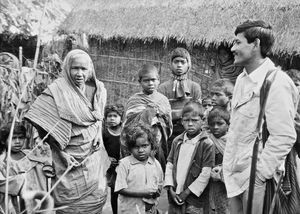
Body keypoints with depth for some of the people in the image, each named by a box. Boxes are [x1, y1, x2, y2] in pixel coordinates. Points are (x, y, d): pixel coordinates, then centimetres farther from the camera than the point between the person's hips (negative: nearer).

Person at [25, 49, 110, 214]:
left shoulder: (97, 89, 0)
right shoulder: (57, 91, -15)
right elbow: (48, 126, -14)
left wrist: (98, 133, -2)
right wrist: (61, 152, -14)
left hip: (93, 150, 5)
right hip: (69, 154, -4)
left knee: (97, 197, 15)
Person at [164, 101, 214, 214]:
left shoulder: (206, 144, -9)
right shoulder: (177, 141, 6)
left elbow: (206, 173, -11)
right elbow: (169, 165, 8)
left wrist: (187, 192, -10)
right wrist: (171, 188, -3)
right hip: (174, 197, 4)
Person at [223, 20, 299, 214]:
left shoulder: (276, 82, -16)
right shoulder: (242, 79, 10)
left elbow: (284, 138, -21)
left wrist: (255, 175, -19)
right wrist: (228, 165, 11)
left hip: (256, 178, -7)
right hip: (235, 174, 8)